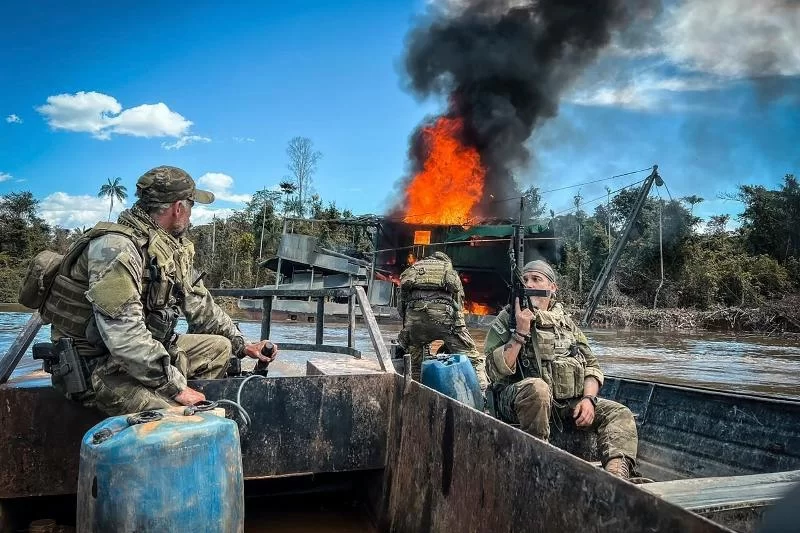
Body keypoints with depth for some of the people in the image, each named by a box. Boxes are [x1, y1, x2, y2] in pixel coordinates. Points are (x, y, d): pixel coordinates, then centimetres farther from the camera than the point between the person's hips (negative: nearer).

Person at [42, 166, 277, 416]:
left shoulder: (173, 247, 7)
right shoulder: (116, 248, -23)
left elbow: (200, 304, 18)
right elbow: (124, 335, -30)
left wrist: (241, 344, 16)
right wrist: (176, 386, -26)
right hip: (100, 368, -10)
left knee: (219, 347, 9)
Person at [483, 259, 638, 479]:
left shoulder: (565, 321, 18)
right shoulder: (506, 320, 4)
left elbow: (591, 365, 17)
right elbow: (496, 372, -9)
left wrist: (588, 398, -2)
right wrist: (521, 332, -15)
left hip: (569, 403, 5)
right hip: (519, 400, -5)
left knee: (620, 414, -12)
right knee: (536, 387, -37)